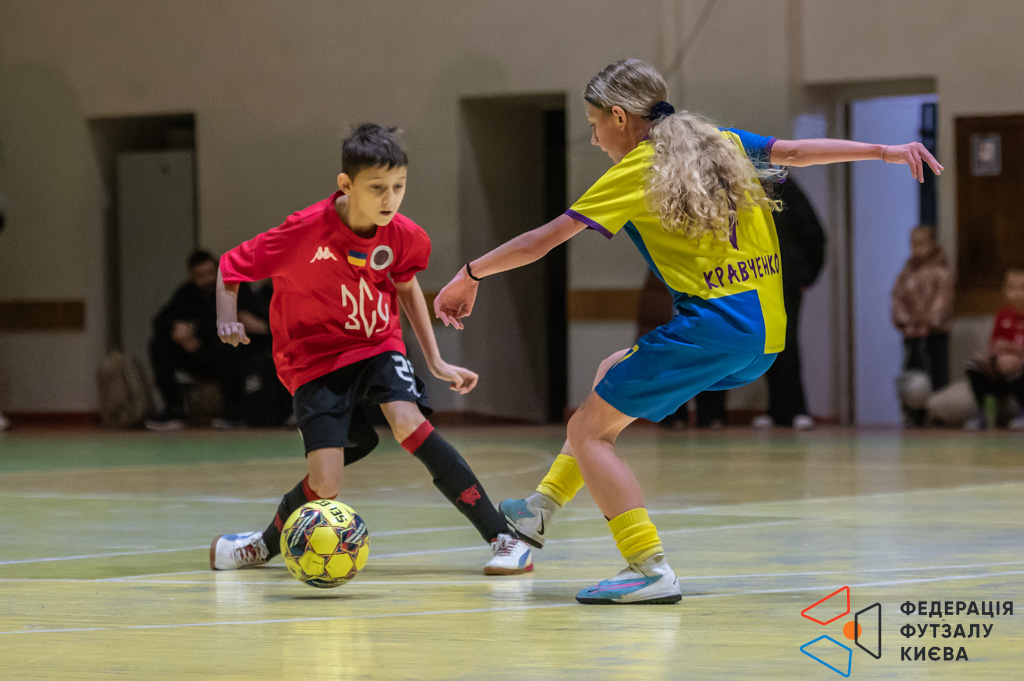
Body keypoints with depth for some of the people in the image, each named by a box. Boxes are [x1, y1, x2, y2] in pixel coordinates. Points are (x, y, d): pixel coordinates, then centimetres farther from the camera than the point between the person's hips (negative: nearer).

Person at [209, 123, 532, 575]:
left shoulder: (404, 237, -10)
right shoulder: (305, 232, -23)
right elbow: (232, 265, -10)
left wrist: (436, 362, 13)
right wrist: (227, 321, -28)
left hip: (377, 347, 2)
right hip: (316, 359, -2)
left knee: (407, 420, -28)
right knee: (325, 484, -15)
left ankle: (503, 537, -25)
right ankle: (269, 543, 21)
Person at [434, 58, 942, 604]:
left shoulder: (635, 172, -3)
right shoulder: (723, 145, 15)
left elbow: (540, 241, -2)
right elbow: (798, 151, 8)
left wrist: (469, 275, 7)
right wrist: (886, 152, 11)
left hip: (710, 328, -8)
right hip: (766, 336, 9)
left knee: (587, 431, 0)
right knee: (612, 373, 29)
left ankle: (650, 567, -15)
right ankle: (542, 509, 34)